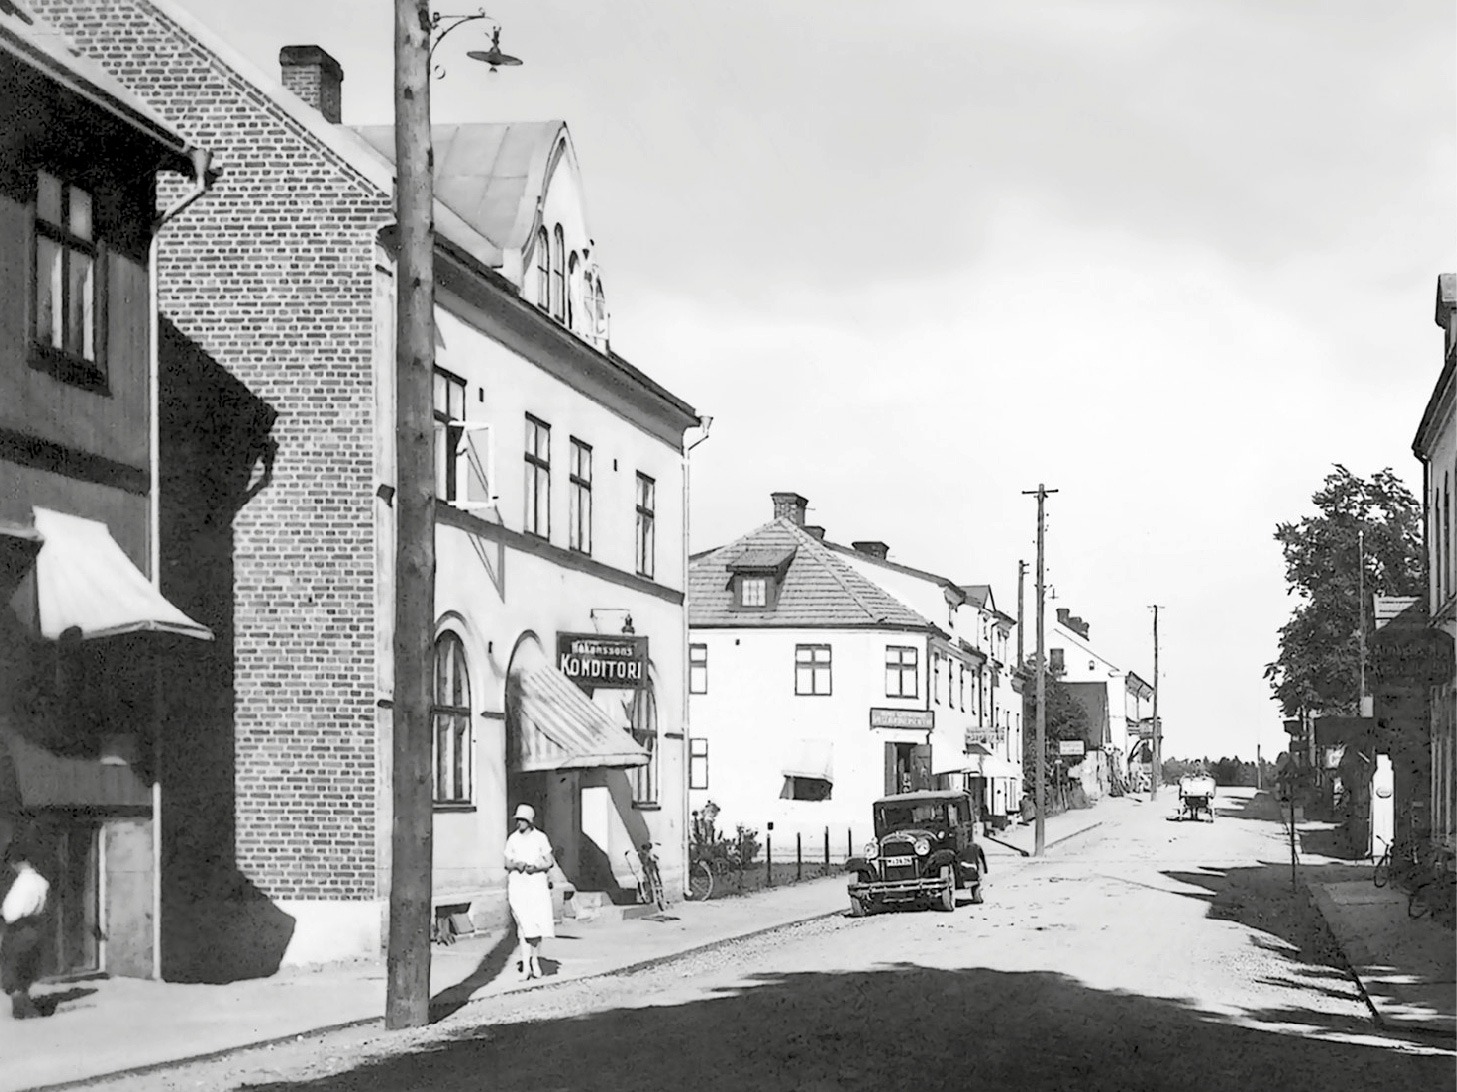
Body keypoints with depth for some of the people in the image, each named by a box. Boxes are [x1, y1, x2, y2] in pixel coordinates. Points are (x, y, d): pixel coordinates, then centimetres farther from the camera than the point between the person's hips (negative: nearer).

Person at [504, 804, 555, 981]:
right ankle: (526, 966, -7)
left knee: (537, 924, 0)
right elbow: (508, 864, 9)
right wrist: (516, 865, -13)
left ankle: (536, 960, 20)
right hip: (518, 886, 0)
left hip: (537, 884, 0)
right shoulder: (512, 839, 5)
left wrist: (536, 868, -16)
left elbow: (549, 862, 2)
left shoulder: (540, 838, 0)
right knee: (524, 926, -7)